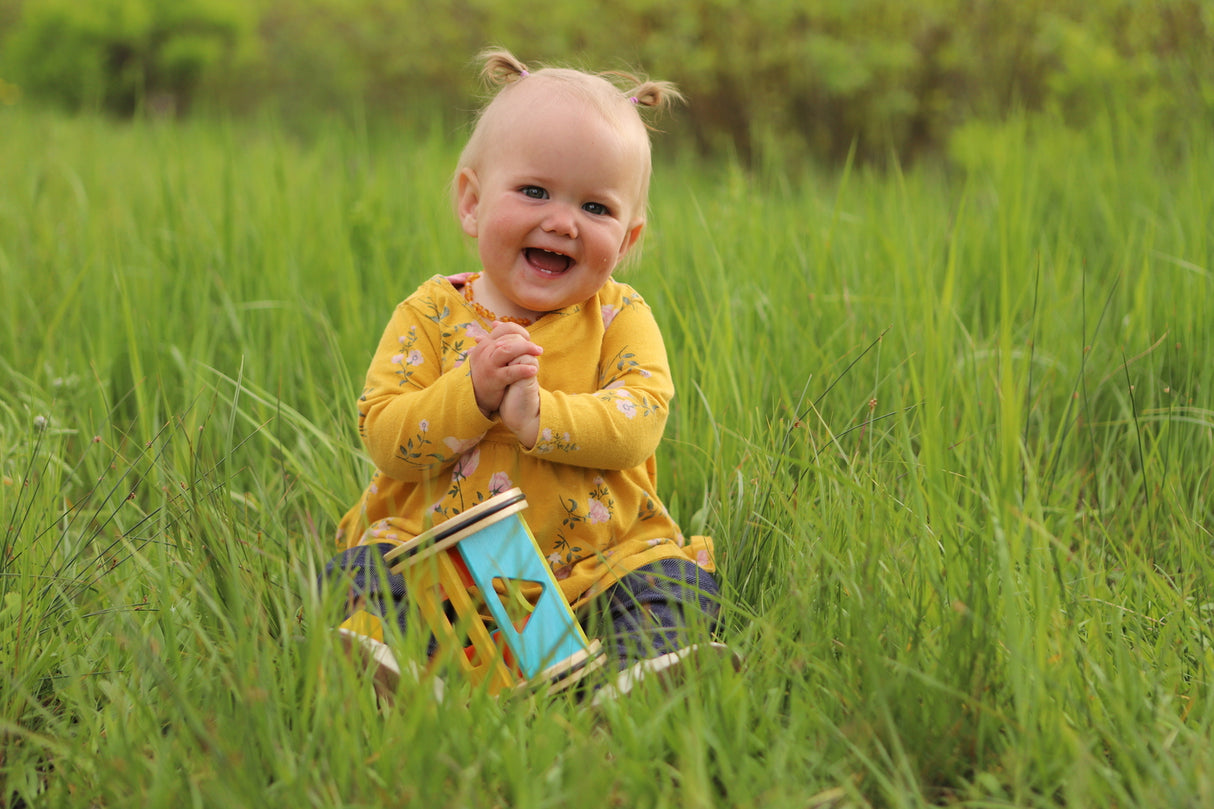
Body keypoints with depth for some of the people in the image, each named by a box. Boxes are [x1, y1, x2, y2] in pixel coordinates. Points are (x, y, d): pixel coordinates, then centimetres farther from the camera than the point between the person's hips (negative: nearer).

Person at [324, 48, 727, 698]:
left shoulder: (620, 317, 4)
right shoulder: (431, 315, 2)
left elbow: (636, 423, -13)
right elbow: (383, 437, -8)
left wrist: (536, 414, -29)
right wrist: (473, 394, -24)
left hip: (593, 555, 1)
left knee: (674, 583, -23)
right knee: (365, 573, -25)